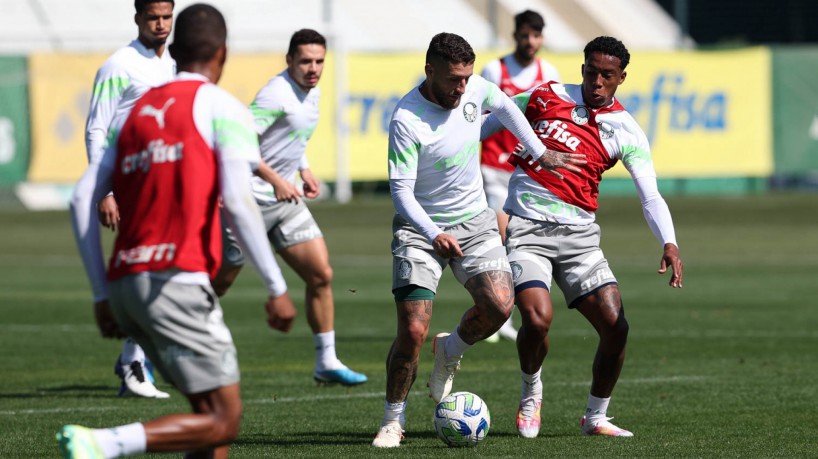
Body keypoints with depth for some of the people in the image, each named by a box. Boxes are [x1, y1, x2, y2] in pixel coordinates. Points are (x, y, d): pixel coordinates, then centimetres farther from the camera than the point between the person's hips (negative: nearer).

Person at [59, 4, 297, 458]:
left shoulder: (135, 112, 20)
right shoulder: (222, 108, 1)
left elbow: (82, 199, 12)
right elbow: (237, 203, -11)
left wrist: (102, 294, 15)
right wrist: (277, 289, -6)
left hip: (124, 281, 7)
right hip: (177, 280, -7)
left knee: (215, 412, 16)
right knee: (222, 422, -6)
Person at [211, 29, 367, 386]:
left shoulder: (312, 92, 9)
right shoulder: (277, 94, -20)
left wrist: (304, 169, 14)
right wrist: (275, 179, -30)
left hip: (285, 200, 8)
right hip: (250, 200, -8)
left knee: (321, 275, 0)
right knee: (216, 286, -1)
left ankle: (327, 362, 9)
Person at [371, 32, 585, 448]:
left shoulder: (476, 89, -7)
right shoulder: (406, 121, -23)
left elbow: (504, 107, 17)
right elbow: (401, 190, -23)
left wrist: (540, 153, 24)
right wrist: (434, 235, -37)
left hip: (473, 220, 4)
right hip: (420, 227, -4)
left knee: (499, 305, -18)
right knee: (413, 331, -14)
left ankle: (449, 351, 15)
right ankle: (392, 421, 7)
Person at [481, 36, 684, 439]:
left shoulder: (626, 132, 2)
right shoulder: (548, 96, 3)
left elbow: (650, 197, -5)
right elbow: (495, 120, 19)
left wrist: (669, 243, -22)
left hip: (579, 235, 2)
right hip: (527, 228, -2)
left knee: (615, 326, -9)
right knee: (537, 318, -23)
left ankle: (595, 417, 14)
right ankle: (531, 391, 10)